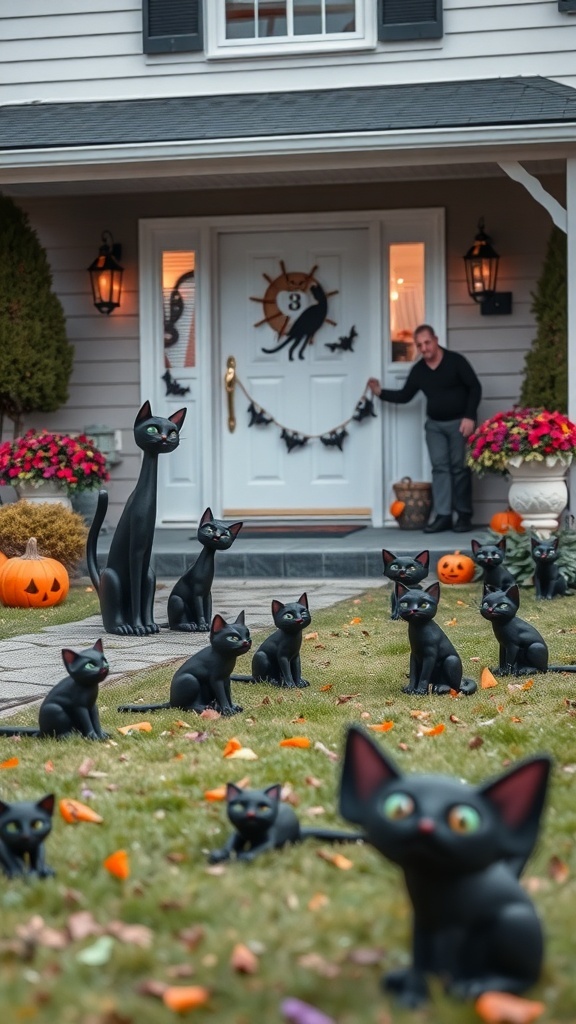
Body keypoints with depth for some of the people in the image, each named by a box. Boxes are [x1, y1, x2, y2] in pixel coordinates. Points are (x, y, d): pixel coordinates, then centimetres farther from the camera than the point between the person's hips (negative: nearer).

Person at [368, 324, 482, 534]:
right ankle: (443, 515, -2)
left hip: (459, 422, -5)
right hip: (434, 424, 5)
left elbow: (475, 387, -11)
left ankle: (464, 515, 4)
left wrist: (469, 417, -18)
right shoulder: (418, 370, 3)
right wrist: (381, 392, -1)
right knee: (439, 467, -1)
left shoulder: (455, 361, -12)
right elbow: (404, 396, 12)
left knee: (459, 467, -3)